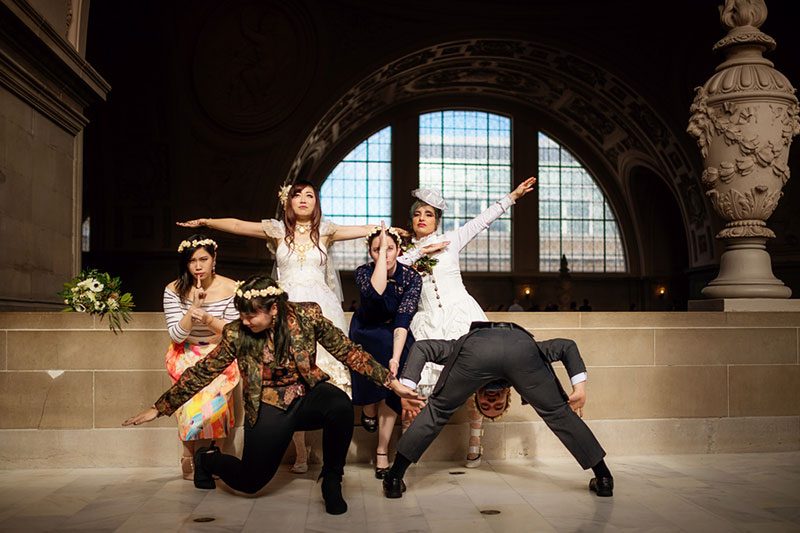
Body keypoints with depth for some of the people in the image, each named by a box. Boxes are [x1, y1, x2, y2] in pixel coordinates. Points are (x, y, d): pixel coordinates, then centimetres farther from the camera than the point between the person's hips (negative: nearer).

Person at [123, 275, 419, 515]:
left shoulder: (307, 316, -12)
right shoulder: (236, 334, -11)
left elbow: (348, 351, -7)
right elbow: (202, 373, -4)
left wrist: (391, 381, -11)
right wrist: (159, 408, -3)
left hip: (308, 395, 1)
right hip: (269, 406, 0)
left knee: (340, 405, -33)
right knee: (249, 483, -9)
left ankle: (331, 480, -9)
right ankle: (208, 459, 27)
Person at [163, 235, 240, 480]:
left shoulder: (230, 288, -8)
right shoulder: (174, 290, -7)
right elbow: (177, 335, -10)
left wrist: (208, 319, -24)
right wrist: (194, 307, -23)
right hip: (186, 354, 0)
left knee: (215, 396, -27)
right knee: (193, 397, -28)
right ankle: (191, 459, -9)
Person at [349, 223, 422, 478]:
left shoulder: (411, 278, -18)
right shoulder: (363, 272, -18)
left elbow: (403, 319, -29)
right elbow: (375, 292, -42)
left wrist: (395, 358, -41)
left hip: (396, 334, 1)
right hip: (365, 333, 0)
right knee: (383, 343, -32)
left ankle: (382, 451, -13)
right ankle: (368, 408, -10)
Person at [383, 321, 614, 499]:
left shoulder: (461, 347, 42)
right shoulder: (528, 348, 44)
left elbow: (421, 347, 28)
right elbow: (567, 346, 34)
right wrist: (579, 386, 25)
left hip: (476, 347, 0)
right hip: (521, 344, 1)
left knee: (436, 410, 21)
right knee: (558, 412, 21)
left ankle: (394, 479, 22)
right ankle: (604, 478, 26)